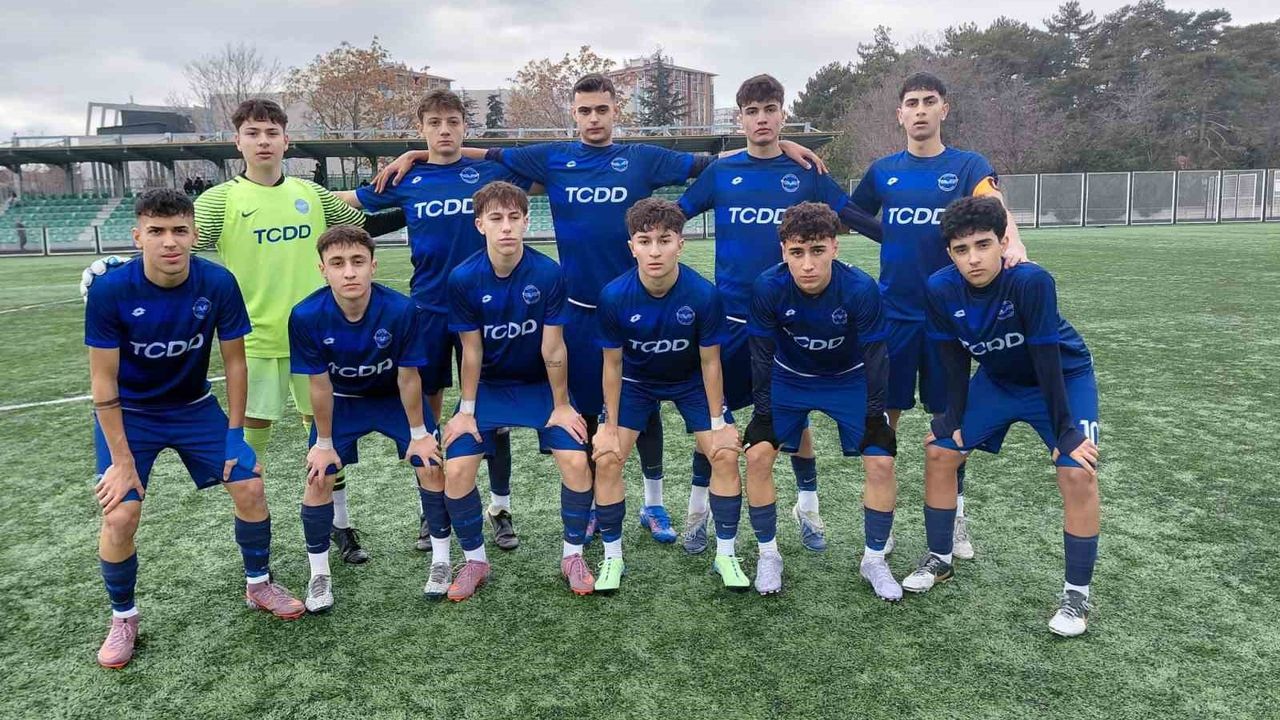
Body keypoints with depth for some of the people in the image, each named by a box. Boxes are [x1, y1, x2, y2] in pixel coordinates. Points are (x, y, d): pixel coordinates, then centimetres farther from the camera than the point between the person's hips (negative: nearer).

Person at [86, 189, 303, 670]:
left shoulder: (218, 284, -20)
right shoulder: (110, 292, -25)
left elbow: (234, 362, -8)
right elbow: (103, 381, -17)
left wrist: (235, 434, -7)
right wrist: (122, 461, -17)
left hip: (194, 407, 2)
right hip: (128, 414, -2)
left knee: (249, 487, -6)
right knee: (120, 515, -14)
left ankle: (259, 585, 20)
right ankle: (123, 619, 13)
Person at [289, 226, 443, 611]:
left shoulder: (402, 310, -33)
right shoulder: (306, 316, -30)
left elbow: (408, 378, -20)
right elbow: (320, 384, -18)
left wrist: (418, 434, -10)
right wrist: (325, 443, -8)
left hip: (395, 397, 0)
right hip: (341, 401, 1)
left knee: (431, 467, -7)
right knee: (319, 479, -6)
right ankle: (319, 574, 16)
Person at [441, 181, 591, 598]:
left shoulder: (548, 274, -19)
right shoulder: (463, 278, -16)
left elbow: (553, 347, -14)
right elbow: (472, 351, -8)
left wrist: (561, 406, -7)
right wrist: (466, 409, -5)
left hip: (540, 385, -1)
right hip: (487, 387, 1)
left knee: (576, 461, -17)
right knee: (456, 470, -13)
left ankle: (573, 555, 8)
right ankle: (475, 560, 12)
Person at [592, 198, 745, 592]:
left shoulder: (704, 294, -30)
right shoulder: (614, 296, -29)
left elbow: (709, 362, -16)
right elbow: (613, 364, -15)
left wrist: (718, 423, -10)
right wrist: (611, 425, -10)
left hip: (691, 380, 0)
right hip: (635, 380, 0)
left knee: (726, 455, -9)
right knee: (606, 459, -11)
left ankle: (725, 554, 10)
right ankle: (612, 557, 9)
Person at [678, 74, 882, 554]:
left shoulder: (806, 172, 3)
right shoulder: (721, 172, 4)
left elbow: (855, 217, 7)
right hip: (731, 316, 0)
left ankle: (807, 507, 25)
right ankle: (698, 509, 22)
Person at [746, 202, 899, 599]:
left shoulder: (861, 288, -31)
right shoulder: (768, 287, -28)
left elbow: (875, 357, -18)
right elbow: (762, 355, -15)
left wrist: (873, 417, -13)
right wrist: (764, 413, -12)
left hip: (849, 379, -1)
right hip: (789, 377, 1)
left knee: (881, 463, -11)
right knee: (758, 455, -12)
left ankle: (874, 559, 11)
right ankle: (768, 553, 8)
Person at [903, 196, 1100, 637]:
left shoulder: (1032, 281, -35)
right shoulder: (940, 290, -23)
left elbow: (1046, 359, -29)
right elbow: (955, 359, -10)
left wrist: (1064, 432, -24)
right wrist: (954, 419, -6)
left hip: (1064, 377, -4)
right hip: (998, 378, 4)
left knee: (1078, 472, -20)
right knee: (939, 451, 1)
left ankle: (1077, 593, -2)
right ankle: (939, 559, 20)